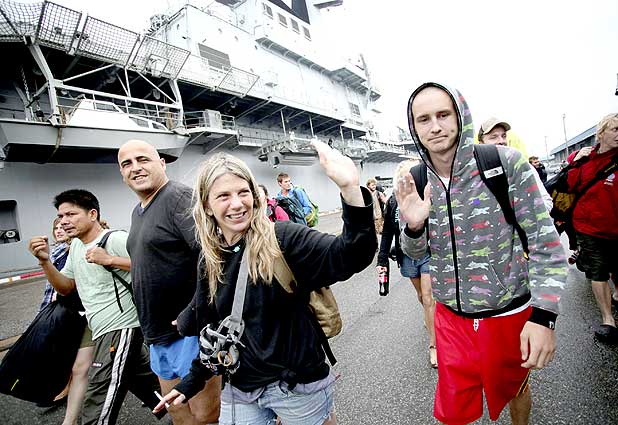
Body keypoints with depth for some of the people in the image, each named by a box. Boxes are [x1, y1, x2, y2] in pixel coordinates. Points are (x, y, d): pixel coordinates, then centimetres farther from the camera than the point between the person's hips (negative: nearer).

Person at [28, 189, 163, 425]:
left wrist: (109, 260, -25)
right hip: (106, 330, 9)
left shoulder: (116, 239, -16)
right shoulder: (75, 245, 14)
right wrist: (45, 261, 3)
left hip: (120, 328, -9)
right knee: (147, 382, 23)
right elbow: (66, 288, 17)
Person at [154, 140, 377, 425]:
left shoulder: (281, 238, -18)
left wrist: (350, 189, -46)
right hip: (239, 391, 5)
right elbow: (211, 331, 10)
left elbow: (349, 257, -32)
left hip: (298, 383, -4)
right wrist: (191, 382, 15)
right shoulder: (210, 262, -1)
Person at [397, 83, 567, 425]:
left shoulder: (506, 163, -15)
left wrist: (543, 316, -18)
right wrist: (413, 227, -20)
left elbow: (545, 243, -11)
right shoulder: (415, 183, -7)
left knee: (513, 390, 27)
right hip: (452, 318, 2)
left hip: (510, 315, -1)